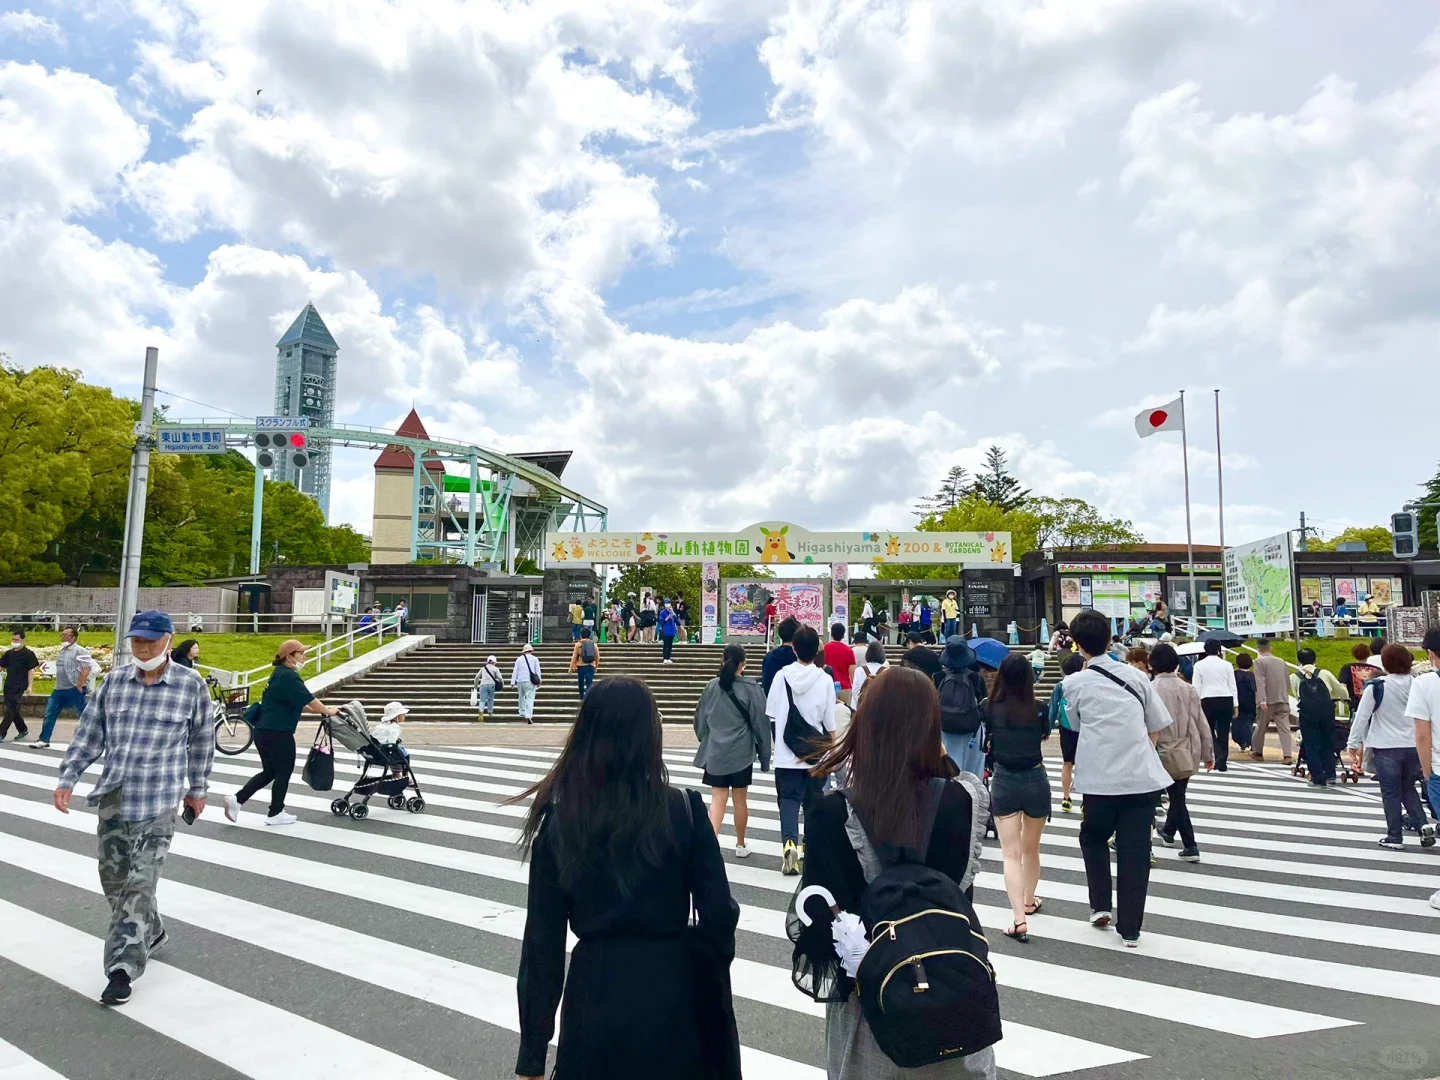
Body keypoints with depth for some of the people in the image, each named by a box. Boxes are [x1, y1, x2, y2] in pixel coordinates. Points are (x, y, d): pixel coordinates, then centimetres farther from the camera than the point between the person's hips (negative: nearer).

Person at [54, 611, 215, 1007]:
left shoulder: (192, 685, -7)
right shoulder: (114, 682, 3)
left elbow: (201, 741, 4)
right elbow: (88, 734, 9)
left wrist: (197, 789, 10)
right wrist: (67, 779, 2)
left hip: (159, 801, -5)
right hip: (112, 796, 5)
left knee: (140, 883, -7)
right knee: (114, 877, 16)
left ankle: (122, 966, 1)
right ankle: (150, 932, 37)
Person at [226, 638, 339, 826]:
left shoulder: (280, 673, 15)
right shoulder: (289, 676, -17)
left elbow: (296, 702, 21)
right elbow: (309, 699, -16)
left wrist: (318, 710, 15)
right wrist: (327, 711, -2)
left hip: (264, 731, 10)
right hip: (278, 733, -10)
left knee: (269, 771, 18)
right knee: (284, 772, 5)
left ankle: (236, 799, 11)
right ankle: (275, 814, 14)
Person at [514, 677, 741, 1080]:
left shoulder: (559, 821, -7)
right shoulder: (683, 810, -11)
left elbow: (543, 939, -4)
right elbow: (719, 913, -9)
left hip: (596, 997, 1)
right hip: (673, 996, 0)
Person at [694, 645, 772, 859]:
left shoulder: (712, 686, -1)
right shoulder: (752, 688, -9)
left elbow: (700, 719, 9)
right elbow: (761, 724, -6)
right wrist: (764, 756, 3)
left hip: (715, 752, 2)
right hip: (742, 753, -2)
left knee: (718, 799, 3)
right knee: (740, 799, 12)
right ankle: (740, 845, 27)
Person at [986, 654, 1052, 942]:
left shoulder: (991, 709, -10)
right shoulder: (1039, 710, -9)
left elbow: (986, 742, 3)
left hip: (1003, 781, -1)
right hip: (1035, 780, 1)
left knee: (1011, 853, 0)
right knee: (1031, 848, 22)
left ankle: (1019, 919, -11)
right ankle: (1029, 901, 41)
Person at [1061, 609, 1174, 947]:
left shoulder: (1075, 683, -2)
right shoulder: (1135, 675, 5)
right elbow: (1157, 727, 9)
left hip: (1100, 780, -2)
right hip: (1142, 776, 2)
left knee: (1093, 838, 23)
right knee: (1135, 851, 9)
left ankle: (1100, 906, 18)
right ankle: (1130, 928, 14)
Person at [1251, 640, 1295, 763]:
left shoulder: (1259, 661, -7)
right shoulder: (1281, 661, 10)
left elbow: (1260, 682, -17)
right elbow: (1288, 681, 16)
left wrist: (1262, 700, -22)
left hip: (1268, 700, -4)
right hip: (1283, 700, 4)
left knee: (1261, 727, 11)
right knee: (1284, 728, -1)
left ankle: (1257, 752, 23)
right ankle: (1288, 755, -11)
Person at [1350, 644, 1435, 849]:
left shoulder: (1376, 687, -12)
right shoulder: (1417, 685, -1)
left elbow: (1362, 716, -10)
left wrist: (1353, 743, -1)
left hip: (1387, 748, -4)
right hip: (1414, 746, 4)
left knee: (1391, 792, 6)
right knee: (1408, 788, 22)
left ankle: (1394, 837, 11)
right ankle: (1423, 825, 6)